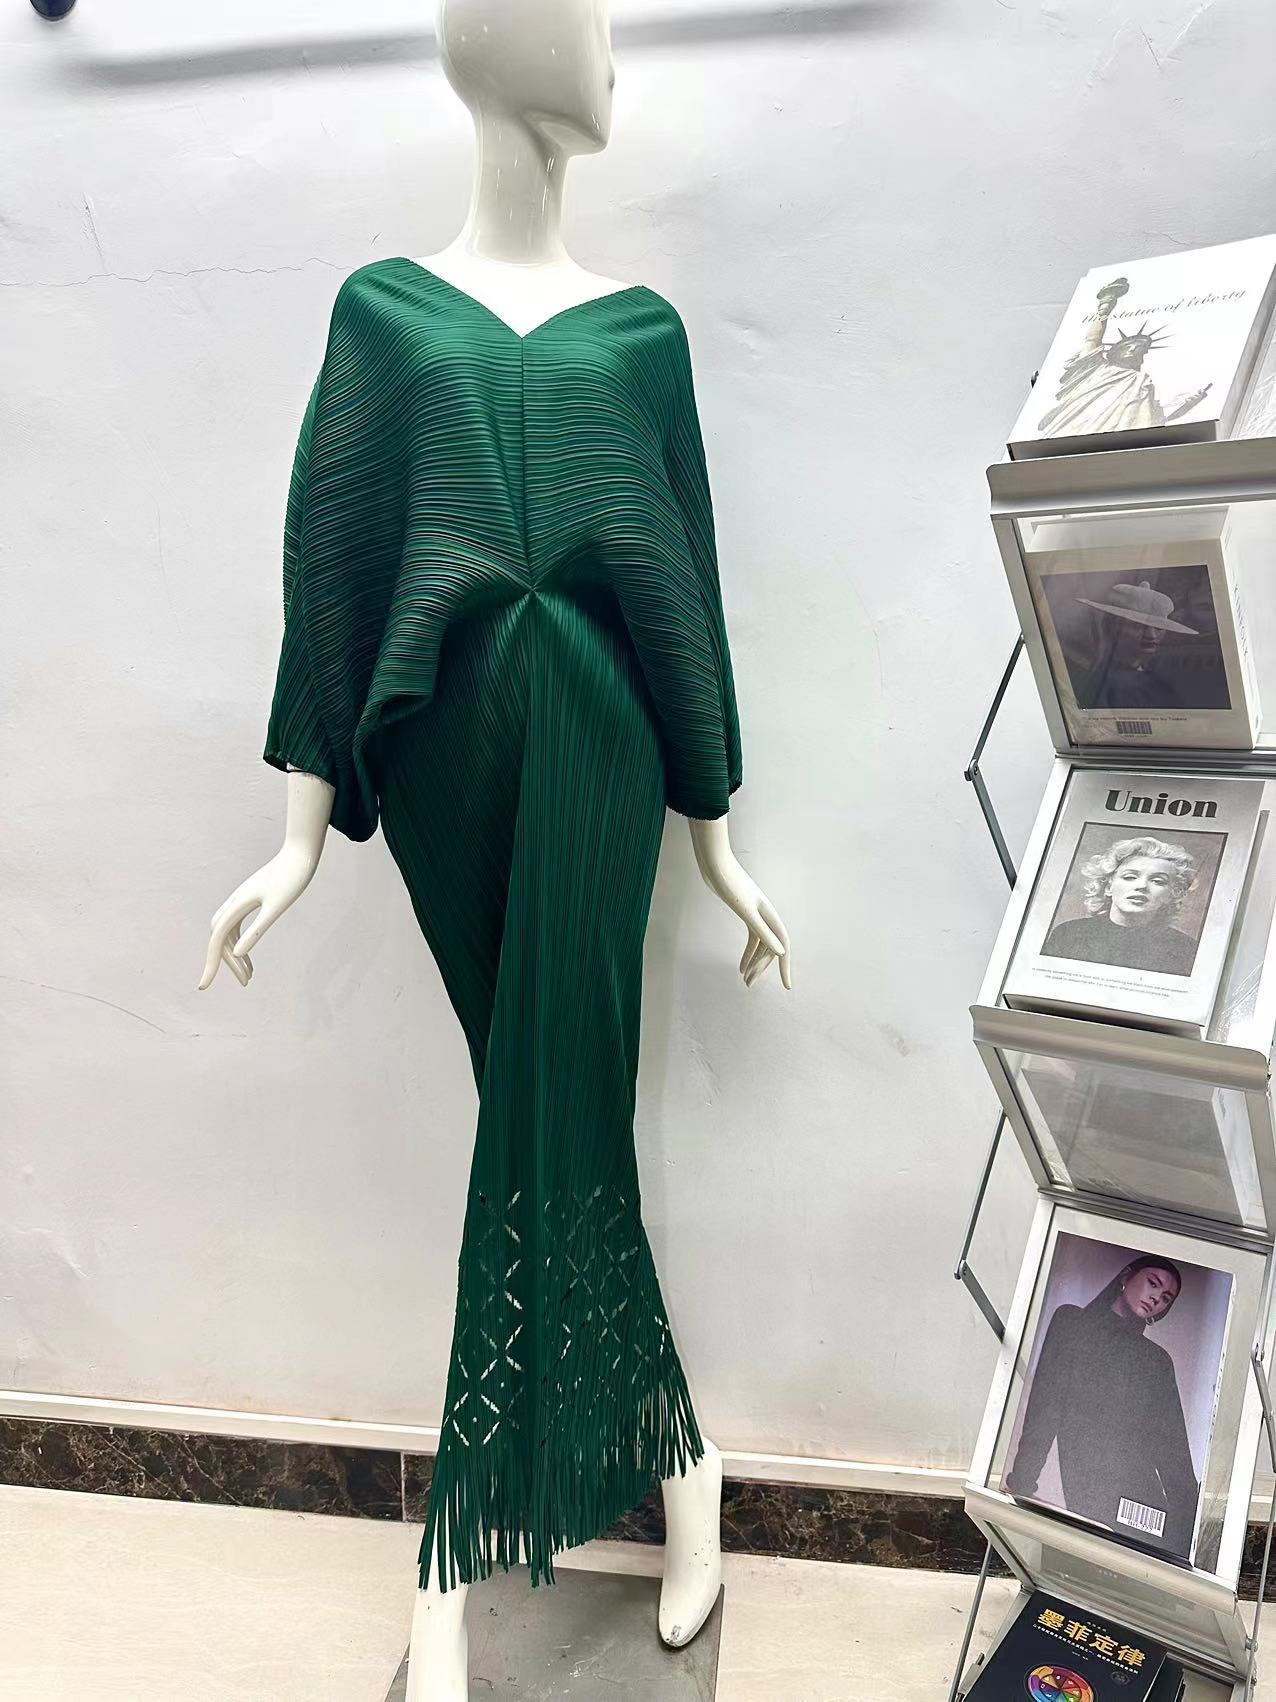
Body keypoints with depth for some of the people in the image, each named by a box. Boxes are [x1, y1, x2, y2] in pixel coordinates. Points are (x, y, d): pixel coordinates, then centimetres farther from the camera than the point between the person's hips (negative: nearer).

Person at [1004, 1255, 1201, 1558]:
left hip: (1145, 1495, 3)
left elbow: (1173, 1446, 17)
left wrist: (1187, 1515, 2)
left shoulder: (1158, 1361, 26)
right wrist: (1023, 1479, -6)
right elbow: (1043, 1405, 4)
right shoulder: (1071, 1322, 14)